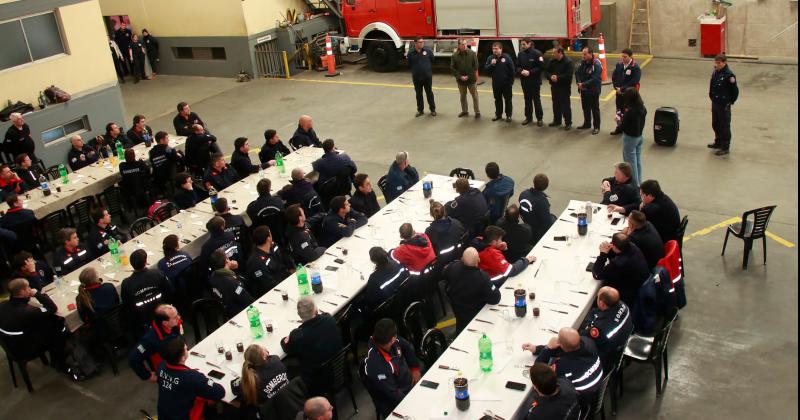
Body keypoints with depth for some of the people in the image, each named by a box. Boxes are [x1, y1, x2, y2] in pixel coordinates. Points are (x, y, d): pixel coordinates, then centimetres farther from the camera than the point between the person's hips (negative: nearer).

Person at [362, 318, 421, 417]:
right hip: (395, 405, -7)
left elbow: (408, 348, 10)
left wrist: (415, 369, 7)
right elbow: (392, 393, -26)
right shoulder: (374, 364, -32)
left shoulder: (394, 341, -13)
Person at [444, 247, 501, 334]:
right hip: (474, 315, -4)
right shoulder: (482, 277, -43)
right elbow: (495, 299, -32)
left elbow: (444, 274, -4)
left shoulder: (452, 267, -28)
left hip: (457, 309, 4)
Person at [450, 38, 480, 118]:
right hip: (460, 80, 2)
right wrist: (460, 76, -13)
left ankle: (477, 112, 13)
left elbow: (475, 66, -8)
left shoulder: (472, 53, -8)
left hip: (471, 79, -2)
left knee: (475, 96, 4)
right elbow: (452, 68, -3)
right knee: (462, 96, 15)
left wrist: (468, 76, -14)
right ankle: (464, 111, 29)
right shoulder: (454, 55, -5)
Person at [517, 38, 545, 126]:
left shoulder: (537, 53, -11)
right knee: (527, 100, 13)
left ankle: (539, 118, 12)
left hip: (535, 81, -4)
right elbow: (517, 66, 8)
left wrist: (530, 72, -20)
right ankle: (528, 117, 24)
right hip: (524, 81, 4)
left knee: (536, 100, 2)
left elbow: (540, 67, -13)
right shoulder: (520, 54, 3)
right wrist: (521, 71, -13)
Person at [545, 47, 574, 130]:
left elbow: (569, 75, -19)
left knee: (565, 105, -2)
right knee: (556, 105, 15)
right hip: (554, 87, 6)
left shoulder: (568, 62, -13)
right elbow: (546, 71, 9)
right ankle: (557, 121, 28)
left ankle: (568, 123, 6)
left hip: (564, 87, -6)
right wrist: (550, 76, -12)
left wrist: (558, 78, -22)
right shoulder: (552, 61, 6)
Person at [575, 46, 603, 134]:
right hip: (584, 90, 7)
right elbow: (577, 73, 5)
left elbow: (595, 79, -26)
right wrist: (579, 83, -12)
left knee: (595, 109, 4)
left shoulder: (596, 64, -20)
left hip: (593, 91, -7)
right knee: (585, 108, 19)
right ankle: (587, 124, 34)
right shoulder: (583, 62, 3)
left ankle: (596, 127, 13)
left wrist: (583, 84, -25)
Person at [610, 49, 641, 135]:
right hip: (619, 93, 6)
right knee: (619, 112, 17)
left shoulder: (636, 68, -14)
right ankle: (620, 128, 32)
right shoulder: (619, 65, 4)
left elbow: (633, 82, -20)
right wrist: (616, 87, -6)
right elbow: (614, 77, 9)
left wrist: (622, 89, -20)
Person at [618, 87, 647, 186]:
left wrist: (619, 119, -1)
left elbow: (623, 125, -20)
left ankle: (634, 184, 11)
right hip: (639, 136, 8)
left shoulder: (630, 110, -26)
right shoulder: (643, 108, -2)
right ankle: (638, 182, 29)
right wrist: (624, 117, 7)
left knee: (630, 162, 5)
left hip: (630, 137, -8)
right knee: (638, 160, 19)